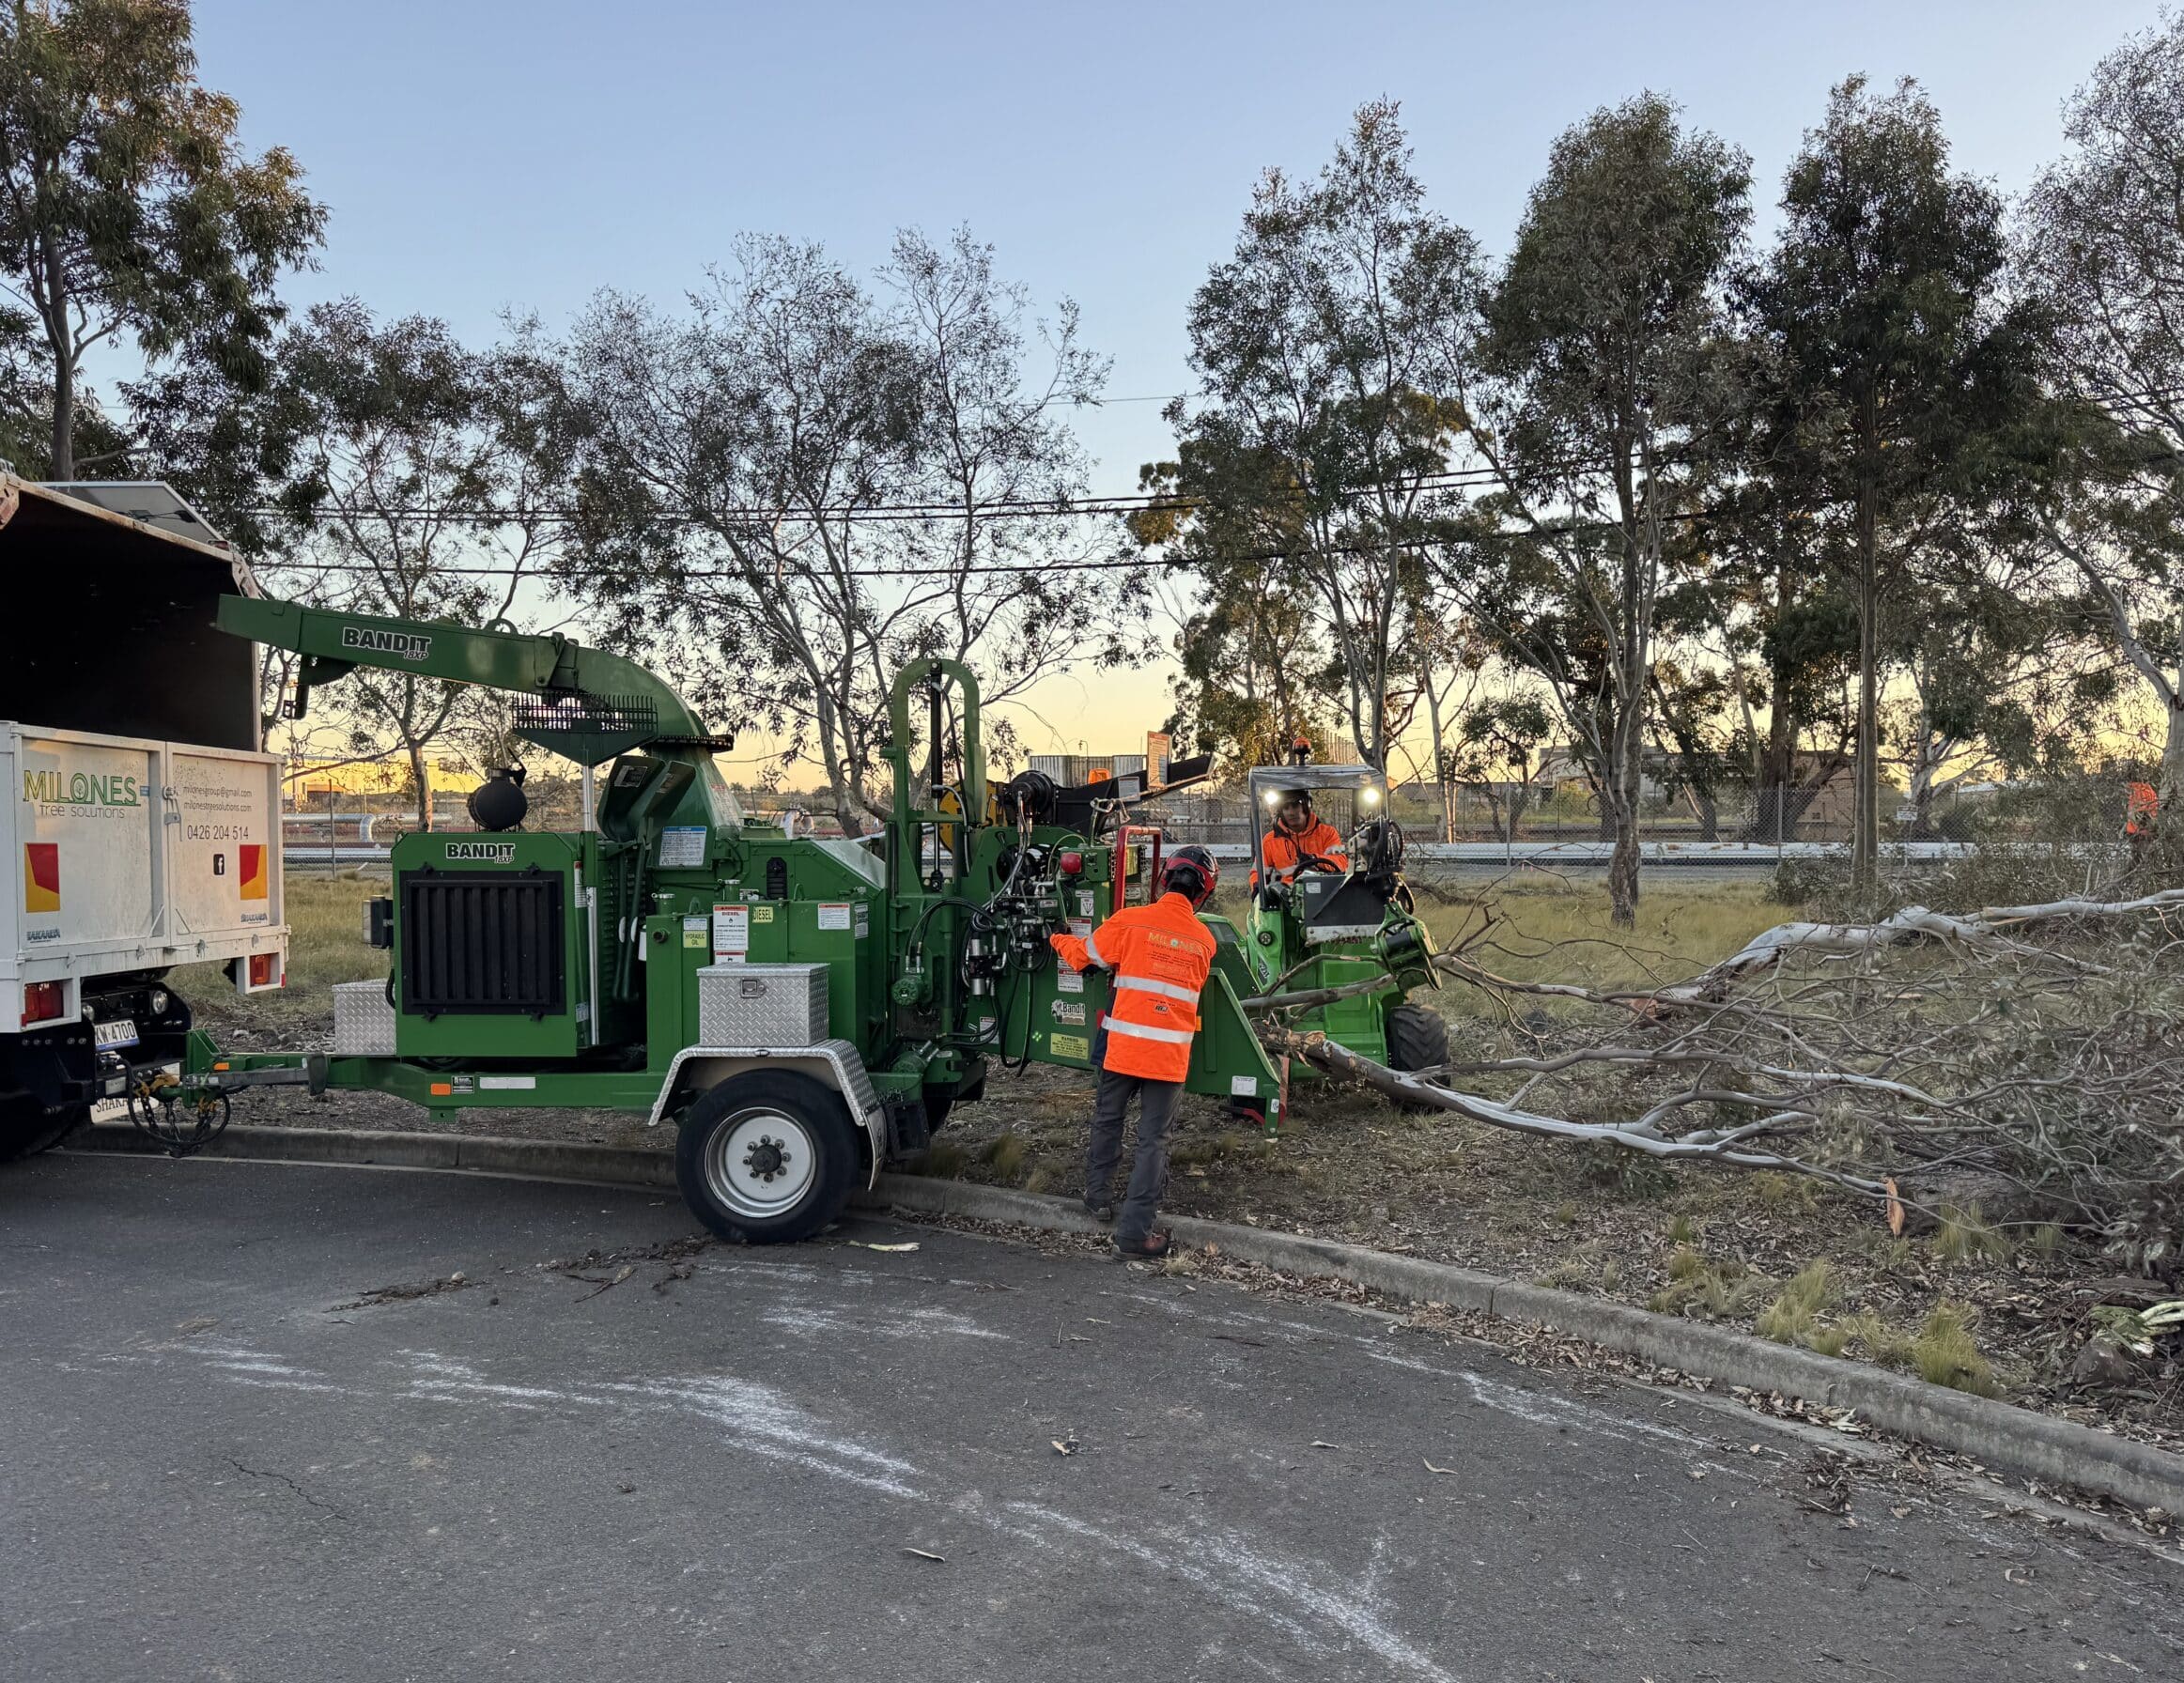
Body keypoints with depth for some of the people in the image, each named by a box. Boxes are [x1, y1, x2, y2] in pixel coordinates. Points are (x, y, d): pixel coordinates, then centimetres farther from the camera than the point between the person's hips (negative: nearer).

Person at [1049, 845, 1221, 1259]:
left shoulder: (1131, 921, -6)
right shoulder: (1204, 940, 3)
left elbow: (1084, 955, 5)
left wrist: (1057, 940, 25)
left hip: (1123, 1045, -1)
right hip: (1171, 1054, 1)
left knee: (1107, 1119, 22)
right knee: (1153, 1139, 5)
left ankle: (1098, 1194, 37)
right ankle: (1134, 1230, 2)